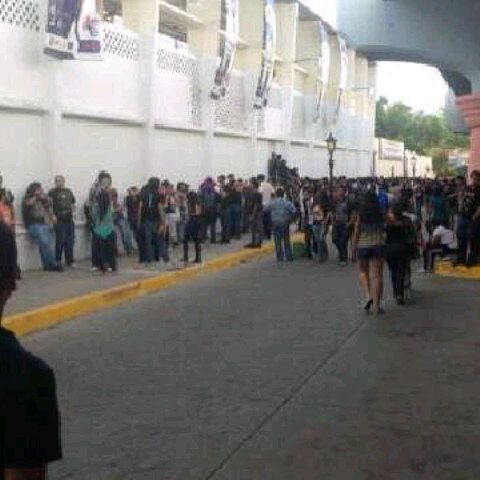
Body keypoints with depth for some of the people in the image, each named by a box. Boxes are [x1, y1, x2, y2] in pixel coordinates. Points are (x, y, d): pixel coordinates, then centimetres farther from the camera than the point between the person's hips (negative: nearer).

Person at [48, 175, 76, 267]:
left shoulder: (68, 191, 16)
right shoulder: (53, 192, -1)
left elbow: (73, 203, 25)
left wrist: (71, 212, 10)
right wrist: (53, 216, -16)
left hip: (69, 219, 6)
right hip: (59, 220, -6)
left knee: (70, 241, 7)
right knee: (61, 240, -8)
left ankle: (70, 261, 16)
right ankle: (58, 261, 3)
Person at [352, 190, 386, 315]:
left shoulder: (360, 214, -4)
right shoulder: (381, 213, -1)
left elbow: (356, 232, -4)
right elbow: (385, 231, 0)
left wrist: (353, 248, 2)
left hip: (363, 246, 0)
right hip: (379, 245, 0)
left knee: (363, 272, 19)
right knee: (378, 275, 3)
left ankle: (368, 296, -2)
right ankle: (376, 306, 4)